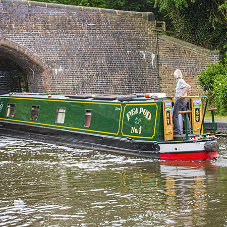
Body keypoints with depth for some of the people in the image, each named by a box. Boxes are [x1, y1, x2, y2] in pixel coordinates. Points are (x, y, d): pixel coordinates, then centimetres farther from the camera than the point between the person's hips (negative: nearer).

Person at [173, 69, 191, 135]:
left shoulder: (180, 81, -13)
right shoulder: (180, 81, 15)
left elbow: (188, 87, -25)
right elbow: (187, 88, 26)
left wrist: (182, 94, -27)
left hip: (179, 100, -10)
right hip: (184, 100, 10)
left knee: (175, 116, -5)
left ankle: (177, 130, -7)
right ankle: (188, 129, 11)